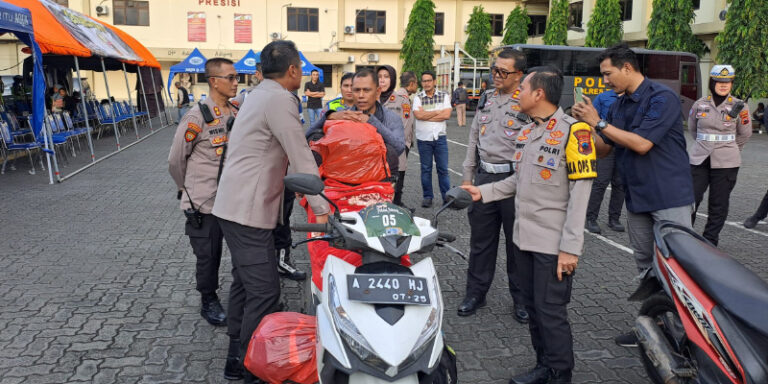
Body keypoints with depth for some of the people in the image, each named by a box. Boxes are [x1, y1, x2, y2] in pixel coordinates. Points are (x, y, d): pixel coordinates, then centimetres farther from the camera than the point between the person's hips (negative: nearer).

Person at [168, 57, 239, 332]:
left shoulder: (236, 114, 6)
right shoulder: (197, 116, -13)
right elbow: (176, 159, -5)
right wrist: (187, 190, 6)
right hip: (205, 203, -5)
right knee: (208, 255, 6)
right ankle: (209, 301, 27)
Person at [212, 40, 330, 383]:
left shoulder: (260, 94, 16)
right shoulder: (279, 99, -15)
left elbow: (291, 147, 21)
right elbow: (301, 159, -19)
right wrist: (321, 208, -19)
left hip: (236, 205, 11)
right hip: (249, 210, -11)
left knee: (244, 283, 18)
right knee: (264, 292, -6)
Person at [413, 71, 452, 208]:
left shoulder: (444, 96, 5)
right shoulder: (418, 97, 2)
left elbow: (447, 115, -9)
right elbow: (418, 115, -14)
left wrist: (426, 116, -11)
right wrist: (438, 111, -8)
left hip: (440, 137, 0)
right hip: (423, 138, 0)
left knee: (443, 169, 2)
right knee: (426, 169, 7)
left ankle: (447, 196, 8)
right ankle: (427, 196, 15)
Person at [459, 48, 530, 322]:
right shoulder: (486, 102, 13)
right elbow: (473, 141, 18)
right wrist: (467, 176, 15)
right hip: (484, 177, 6)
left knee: (517, 243, 7)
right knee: (480, 241, 13)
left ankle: (521, 299, 23)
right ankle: (476, 293, 26)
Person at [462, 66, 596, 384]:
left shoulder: (573, 131, -14)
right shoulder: (526, 133, 11)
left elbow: (579, 195, -16)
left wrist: (570, 247, -19)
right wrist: (484, 192, 11)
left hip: (553, 243, -8)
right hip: (524, 238, 8)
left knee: (551, 313, 2)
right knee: (533, 308, 16)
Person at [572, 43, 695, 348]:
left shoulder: (662, 98, -12)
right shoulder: (619, 105, 11)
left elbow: (641, 144, -21)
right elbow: (603, 149, 13)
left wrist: (599, 123, -15)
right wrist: (586, 124, -4)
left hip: (669, 197, -8)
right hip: (637, 197, 8)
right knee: (645, 265, 14)